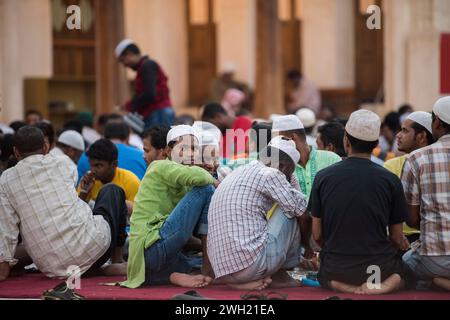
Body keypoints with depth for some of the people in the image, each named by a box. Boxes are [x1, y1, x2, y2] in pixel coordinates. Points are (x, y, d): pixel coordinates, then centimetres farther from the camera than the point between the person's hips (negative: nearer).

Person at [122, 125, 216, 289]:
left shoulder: (181, 185, 25)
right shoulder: (162, 167, -2)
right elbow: (196, 176, -22)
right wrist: (215, 181, -2)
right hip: (153, 248, -10)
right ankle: (208, 269, -12)